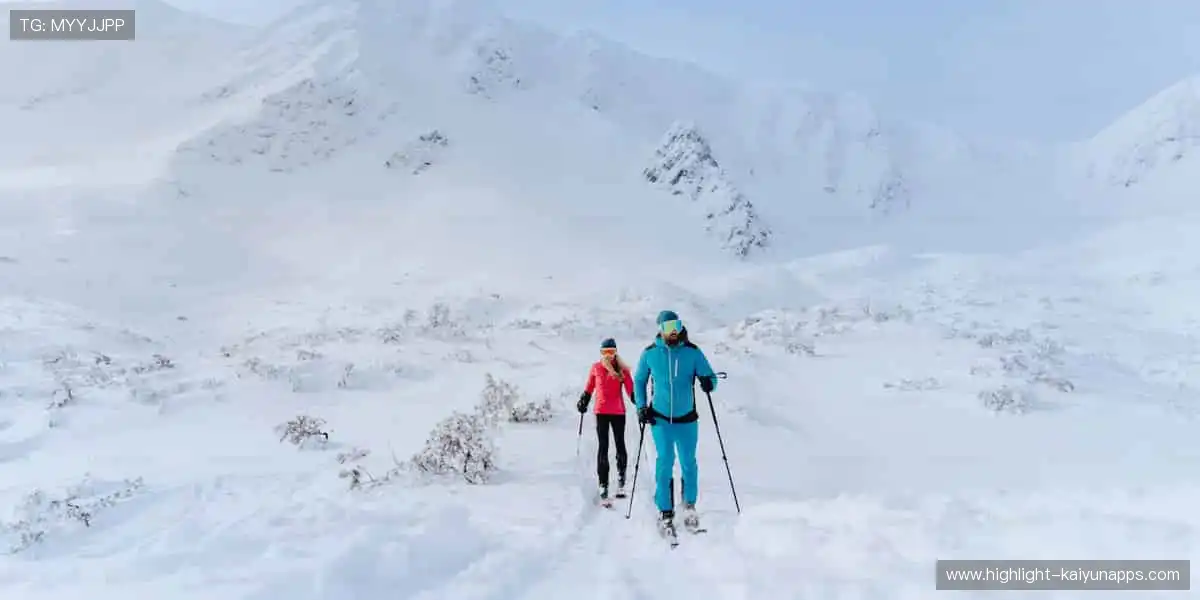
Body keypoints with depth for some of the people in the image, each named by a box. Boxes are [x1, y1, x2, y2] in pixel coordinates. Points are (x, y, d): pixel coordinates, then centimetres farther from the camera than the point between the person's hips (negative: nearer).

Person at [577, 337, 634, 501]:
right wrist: (583, 402, 9)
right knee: (603, 447, 1)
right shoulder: (596, 368, 4)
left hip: (618, 412, -1)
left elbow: (631, 390, -3)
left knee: (620, 445, 7)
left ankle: (621, 474, 30)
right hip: (601, 412, 1)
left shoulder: (622, 369, -1)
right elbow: (588, 389, 14)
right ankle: (603, 484, 5)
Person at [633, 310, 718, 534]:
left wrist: (708, 382, -25)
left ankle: (689, 504, 30)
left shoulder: (693, 352, -5)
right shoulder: (650, 353, -3)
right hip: (660, 419, 0)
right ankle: (665, 512, 8)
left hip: (687, 419, 1)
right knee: (665, 461, -5)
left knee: (688, 463, 7)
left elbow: (710, 376, -1)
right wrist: (641, 406, 1)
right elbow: (639, 380, 10)